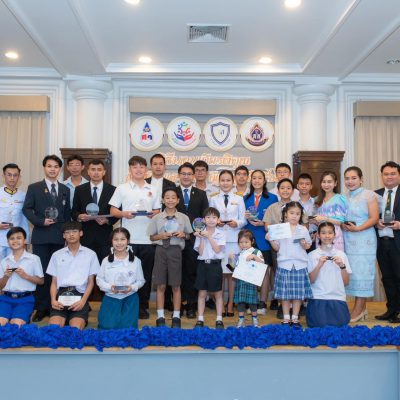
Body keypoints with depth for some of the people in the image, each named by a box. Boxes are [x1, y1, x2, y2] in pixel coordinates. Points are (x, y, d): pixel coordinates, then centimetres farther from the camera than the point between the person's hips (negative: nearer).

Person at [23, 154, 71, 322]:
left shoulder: (65, 189, 13)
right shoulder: (34, 188, 6)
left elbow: (68, 213, 14)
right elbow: (26, 209, -1)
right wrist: (40, 221, -13)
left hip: (60, 237, 2)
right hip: (41, 237, -2)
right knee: (41, 271, 0)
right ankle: (41, 307, 7)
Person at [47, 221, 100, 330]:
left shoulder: (90, 254, 9)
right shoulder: (57, 255, 15)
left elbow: (91, 282, 7)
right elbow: (54, 282, 14)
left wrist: (83, 301, -9)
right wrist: (53, 300, -6)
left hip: (80, 295, -2)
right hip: (61, 295, 2)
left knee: (76, 328, -26)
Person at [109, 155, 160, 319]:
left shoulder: (153, 190, 11)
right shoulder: (121, 188, 4)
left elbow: (158, 211, 13)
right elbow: (113, 211, 3)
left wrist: (154, 214, -9)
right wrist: (124, 214, -16)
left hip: (148, 239, 2)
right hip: (127, 239, -2)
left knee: (146, 274, 7)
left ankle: (143, 306, 18)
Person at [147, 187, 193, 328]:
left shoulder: (183, 217, 2)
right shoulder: (157, 218, 3)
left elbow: (188, 236, 10)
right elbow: (152, 237, 7)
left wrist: (183, 235, -11)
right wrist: (161, 236, -11)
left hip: (176, 250, 0)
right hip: (161, 250, 1)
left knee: (176, 285, 6)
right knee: (160, 285, 5)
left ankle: (176, 316, 17)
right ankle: (160, 316, 16)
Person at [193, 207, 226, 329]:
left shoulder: (220, 233, 0)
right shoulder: (200, 233, 2)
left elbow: (217, 250, -11)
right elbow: (200, 252, -6)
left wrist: (209, 236, -15)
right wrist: (202, 238, -15)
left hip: (215, 264, -1)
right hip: (203, 264, 1)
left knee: (218, 293, 7)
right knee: (202, 293, 7)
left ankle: (219, 320, 15)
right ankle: (200, 320, 14)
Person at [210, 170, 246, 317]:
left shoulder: (239, 199, 10)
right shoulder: (214, 199, 11)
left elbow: (243, 220, 6)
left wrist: (236, 223, -13)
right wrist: (216, 222, -10)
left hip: (233, 239, 0)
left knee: (232, 271, 1)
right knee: (219, 272, -1)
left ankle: (230, 304, 10)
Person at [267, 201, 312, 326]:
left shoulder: (303, 230, 6)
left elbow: (308, 246, 10)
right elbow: (277, 248, 4)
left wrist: (304, 244, -11)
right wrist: (270, 240, -12)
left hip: (299, 264, 1)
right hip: (284, 264, -1)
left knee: (298, 293, 4)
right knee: (285, 293, 4)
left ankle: (295, 318, 16)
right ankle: (286, 318, 15)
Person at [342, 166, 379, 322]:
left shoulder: (369, 195, -3)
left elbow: (374, 218, -10)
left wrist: (358, 228, -21)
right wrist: (342, 225, -1)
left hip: (364, 240, -6)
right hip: (348, 241, 6)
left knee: (361, 272, -4)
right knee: (351, 272, 6)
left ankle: (358, 310, 2)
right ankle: (362, 308, 16)